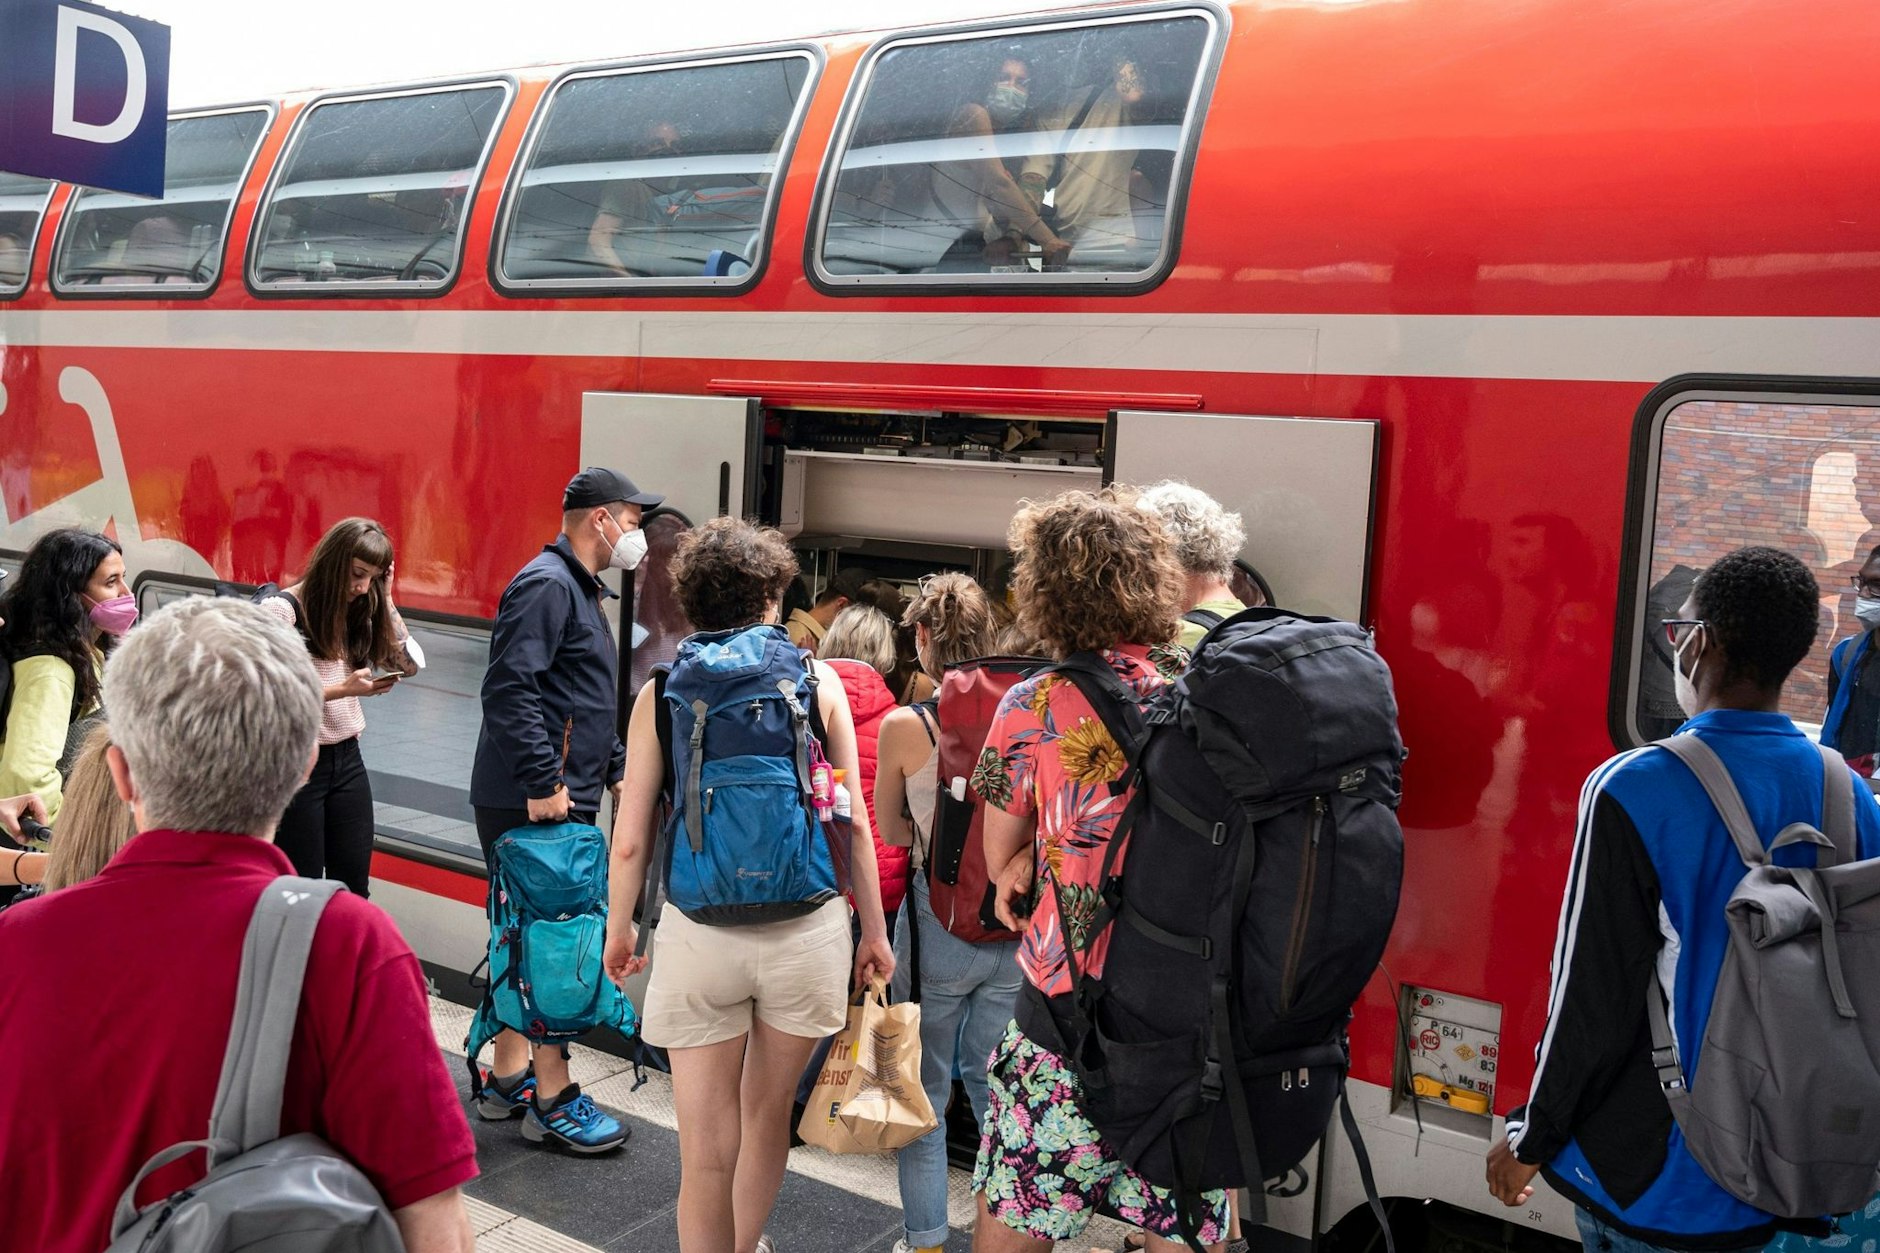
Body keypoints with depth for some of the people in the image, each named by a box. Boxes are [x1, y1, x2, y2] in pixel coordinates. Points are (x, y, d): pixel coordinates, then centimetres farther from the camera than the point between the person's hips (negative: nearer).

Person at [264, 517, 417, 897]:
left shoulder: (356, 611, 8)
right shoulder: (281, 610, -12)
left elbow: (407, 663, 6)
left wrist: (384, 597, 0)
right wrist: (342, 688, -26)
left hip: (347, 758, 6)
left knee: (354, 887, 8)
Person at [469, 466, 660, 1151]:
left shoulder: (581, 590, 20)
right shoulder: (546, 584, -14)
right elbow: (510, 688, -23)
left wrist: (617, 769, 21)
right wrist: (543, 783, -24)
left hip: (562, 799, 11)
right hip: (532, 803, -11)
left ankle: (508, 1078, 27)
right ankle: (552, 1099, 3)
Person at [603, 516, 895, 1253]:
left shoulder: (661, 693, -2)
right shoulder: (817, 679, -1)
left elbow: (630, 840, -1)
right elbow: (853, 823, 0)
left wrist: (618, 929, 15)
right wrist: (874, 930, 10)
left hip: (698, 934, -1)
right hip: (805, 928, 2)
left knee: (708, 1151, 8)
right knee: (768, 1112, 24)